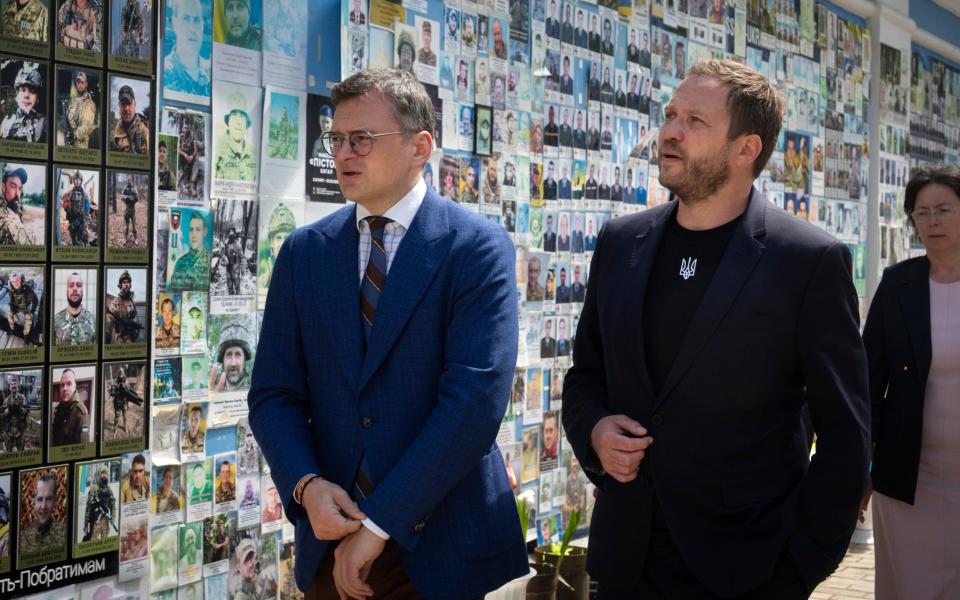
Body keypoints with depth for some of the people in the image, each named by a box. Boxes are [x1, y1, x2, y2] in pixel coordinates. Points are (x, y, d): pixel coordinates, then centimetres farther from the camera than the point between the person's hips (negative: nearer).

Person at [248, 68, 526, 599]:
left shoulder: (479, 248, -9)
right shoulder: (304, 251, 4)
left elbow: (475, 398, -18)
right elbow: (274, 393, 4)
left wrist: (380, 523, -19)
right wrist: (306, 485, -14)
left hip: (439, 548, -3)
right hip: (330, 537, 4)